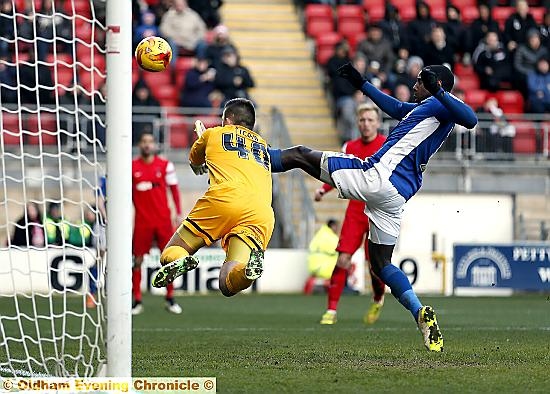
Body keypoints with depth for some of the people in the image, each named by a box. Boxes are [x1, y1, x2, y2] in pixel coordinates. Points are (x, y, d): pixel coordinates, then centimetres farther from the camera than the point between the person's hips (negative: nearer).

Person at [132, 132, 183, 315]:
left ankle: (170, 298, 12)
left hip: (163, 219, 1)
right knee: (137, 259, -2)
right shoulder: (132, 167, 3)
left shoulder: (165, 165, 3)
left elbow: (174, 189, 7)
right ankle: (137, 301, 4)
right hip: (142, 220, -1)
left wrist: (179, 213, 1)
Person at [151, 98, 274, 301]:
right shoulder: (264, 145, 36)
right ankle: (250, 265, -46)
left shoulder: (213, 134, 29)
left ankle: (178, 262, -30)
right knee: (228, 284, -9)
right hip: (262, 214, 2)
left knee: (169, 254, 10)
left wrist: (200, 167, 74)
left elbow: (194, 163, 49)